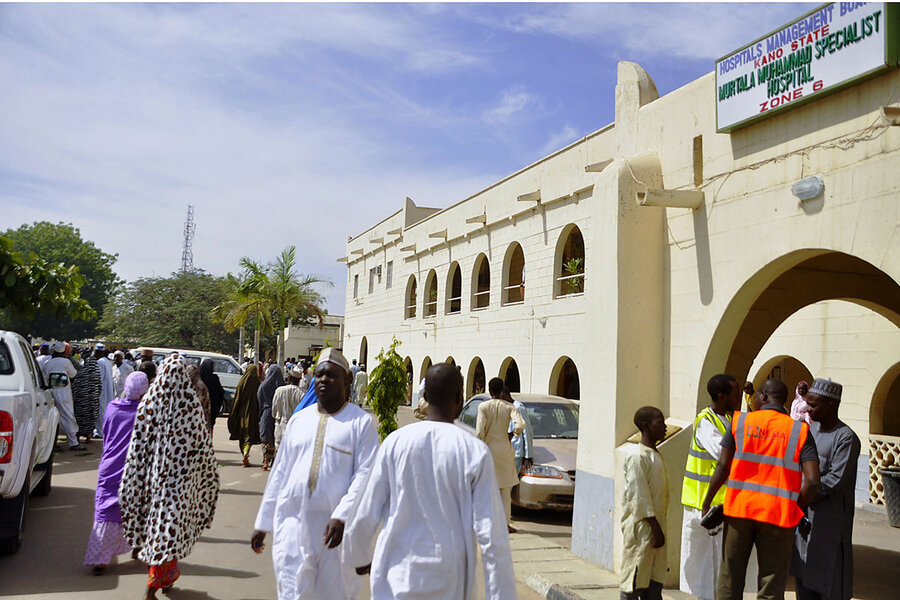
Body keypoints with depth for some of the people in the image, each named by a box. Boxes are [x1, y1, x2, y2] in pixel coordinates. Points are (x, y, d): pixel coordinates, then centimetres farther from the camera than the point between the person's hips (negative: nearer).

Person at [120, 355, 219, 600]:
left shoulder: (148, 402, -7)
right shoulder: (192, 405, -12)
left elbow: (138, 444, -3)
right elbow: (203, 443, -3)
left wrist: (130, 484, 6)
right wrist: (210, 475, 12)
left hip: (154, 472, 3)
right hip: (181, 473, -3)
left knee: (157, 520, 18)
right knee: (170, 524, 4)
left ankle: (169, 574, 33)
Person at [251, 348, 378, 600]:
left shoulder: (361, 422, -2)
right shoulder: (299, 420, 13)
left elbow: (365, 474, -10)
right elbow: (280, 472, 16)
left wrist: (342, 516, -22)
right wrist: (263, 523, 15)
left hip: (336, 525, -3)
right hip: (292, 523, 4)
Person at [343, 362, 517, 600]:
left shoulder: (395, 442, -5)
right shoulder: (475, 453, -8)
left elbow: (365, 516, 1)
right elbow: (492, 536, -11)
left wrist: (358, 556, 20)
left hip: (398, 579, 0)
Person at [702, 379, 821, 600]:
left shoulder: (740, 421, 2)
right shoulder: (800, 431, 1)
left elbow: (723, 467, -4)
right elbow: (812, 481, -9)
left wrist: (706, 504, 6)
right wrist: (795, 511, 6)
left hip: (739, 508, 1)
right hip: (777, 515, -1)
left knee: (730, 577, 14)